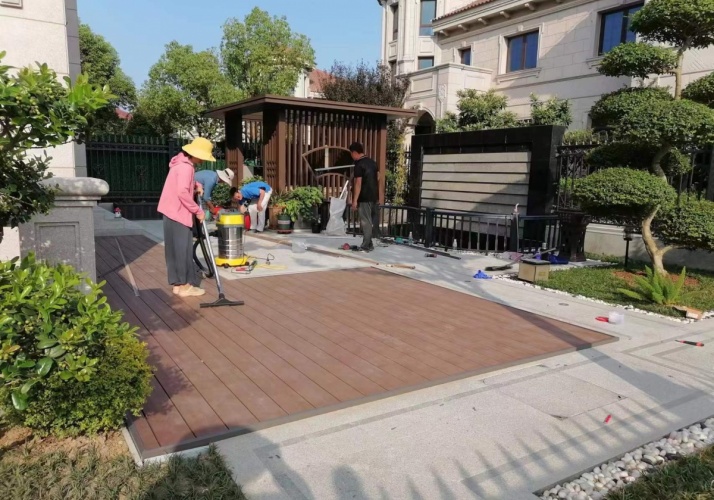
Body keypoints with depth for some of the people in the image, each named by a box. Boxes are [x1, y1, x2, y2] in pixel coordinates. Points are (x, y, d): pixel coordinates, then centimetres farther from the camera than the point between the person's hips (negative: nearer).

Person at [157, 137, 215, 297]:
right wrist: (198, 210, -18)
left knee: (176, 249, 11)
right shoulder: (186, 167, -18)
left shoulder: (182, 163, 14)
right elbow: (182, 193, -25)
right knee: (183, 249, -4)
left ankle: (178, 283, 17)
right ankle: (185, 285, 1)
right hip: (178, 213, -10)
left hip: (172, 212, 10)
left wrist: (195, 184, 11)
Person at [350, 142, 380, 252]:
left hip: (365, 198, -8)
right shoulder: (372, 162, 11)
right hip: (374, 196, 8)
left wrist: (355, 200, -16)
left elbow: (358, 183, -18)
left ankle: (366, 246, 0)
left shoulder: (359, 165, -14)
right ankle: (369, 243, 23)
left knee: (365, 221, -3)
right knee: (373, 220, 14)